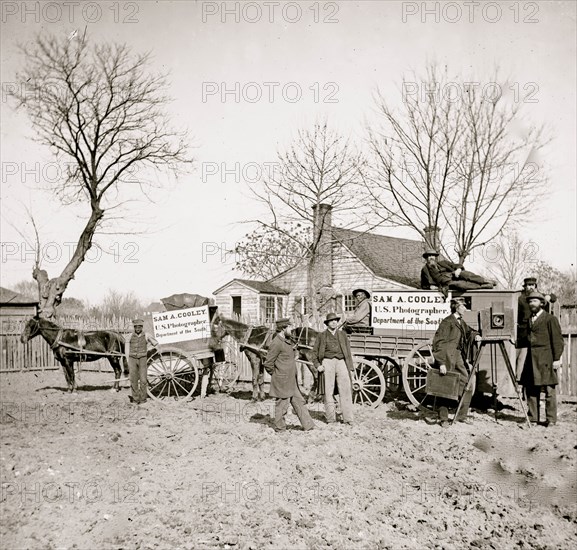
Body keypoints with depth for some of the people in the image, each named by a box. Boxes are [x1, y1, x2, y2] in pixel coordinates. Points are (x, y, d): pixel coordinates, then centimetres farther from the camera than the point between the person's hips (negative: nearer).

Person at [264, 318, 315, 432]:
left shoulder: (285, 341, 14)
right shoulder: (276, 343, -18)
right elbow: (268, 363, -17)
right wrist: (275, 375, -8)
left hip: (291, 381, 10)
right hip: (282, 382, -10)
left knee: (299, 402, 11)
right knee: (282, 404, 1)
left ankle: (307, 425, 16)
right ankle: (279, 428, 14)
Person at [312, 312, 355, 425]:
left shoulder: (342, 335, 15)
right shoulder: (322, 336, 10)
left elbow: (348, 351, 15)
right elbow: (315, 352, 11)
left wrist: (350, 367, 7)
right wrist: (317, 365, -3)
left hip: (341, 362, 1)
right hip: (327, 362, -1)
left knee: (345, 390, -5)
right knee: (328, 390, 1)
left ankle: (348, 418, -2)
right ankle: (330, 418, 9)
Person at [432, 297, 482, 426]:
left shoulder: (461, 322, 12)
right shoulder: (447, 322, -13)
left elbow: (468, 331, 32)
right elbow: (439, 342, -17)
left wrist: (475, 335, 7)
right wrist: (441, 363, -23)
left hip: (458, 357, 9)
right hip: (448, 358, -8)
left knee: (467, 385, 7)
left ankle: (461, 416, 16)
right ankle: (443, 419, 9)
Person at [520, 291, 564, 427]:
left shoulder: (550, 319, -2)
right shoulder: (529, 319, 17)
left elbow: (558, 340, -6)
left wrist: (557, 359, -11)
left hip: (545, 359, -6)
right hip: (531, 358, 6)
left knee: (549, 389, -4)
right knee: (530, 388, 6)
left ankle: (551, 419, 3)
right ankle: (532, 418, 14)